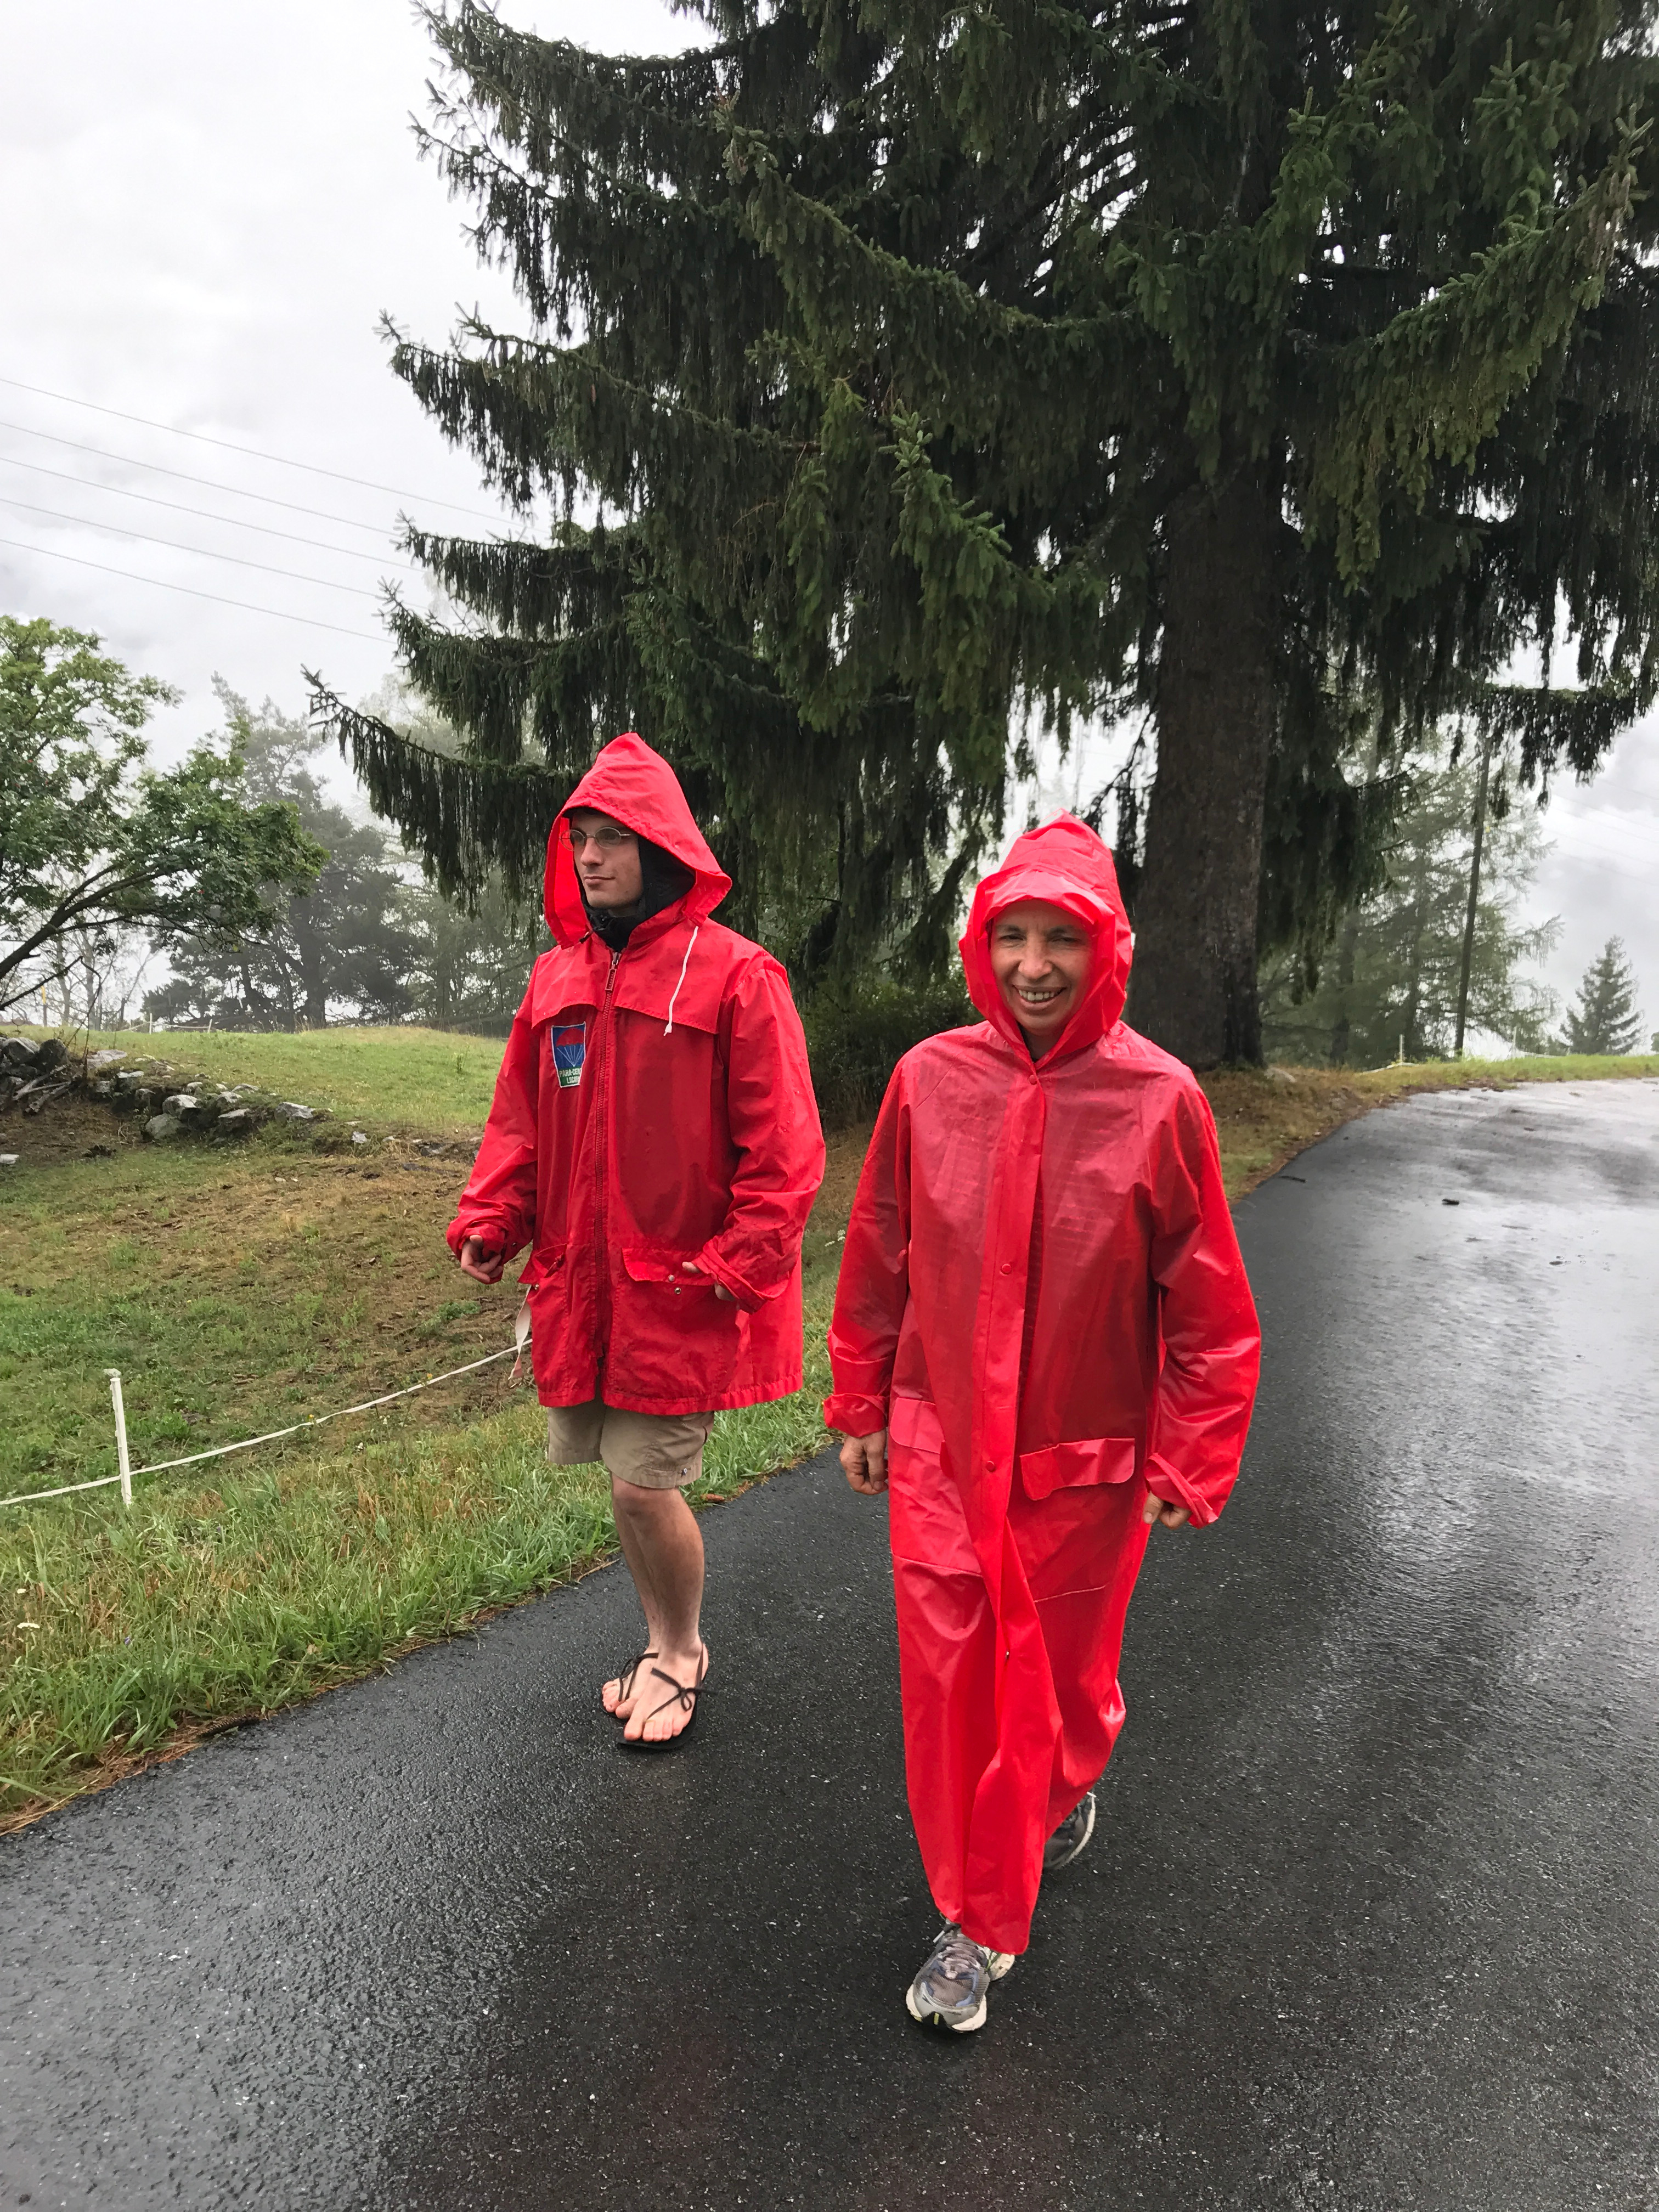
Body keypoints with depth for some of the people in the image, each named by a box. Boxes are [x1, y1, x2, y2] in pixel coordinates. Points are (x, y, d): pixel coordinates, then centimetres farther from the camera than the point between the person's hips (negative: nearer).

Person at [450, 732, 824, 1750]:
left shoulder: (735, 975, -10)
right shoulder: (557, 976, 9)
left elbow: (784, 1146, -12)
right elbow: (521, 1122, 14)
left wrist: (739, 1261, -18)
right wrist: (490, 1222, 2)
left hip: (679, 1291, -6)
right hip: (578, 1282, 6)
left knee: (645, 1485, -2)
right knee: (628, 1481, 16)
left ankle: (682, 1653, 27)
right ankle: (669, 1644, 39)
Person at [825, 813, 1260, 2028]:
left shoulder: (1159, 1098, -13)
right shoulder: (930, 1079, -7)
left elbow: (1207, 1303, -5)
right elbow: (878, 1259, 3)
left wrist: (1184, 1464, -3)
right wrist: (863, 1407, 8)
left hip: (1085, 1459, -1)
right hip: (941, 1446, 2)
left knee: (1063, 1669, 16)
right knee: (948, 1671, 8)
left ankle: (1067, 1790, 51)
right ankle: (978, 1924, 33)